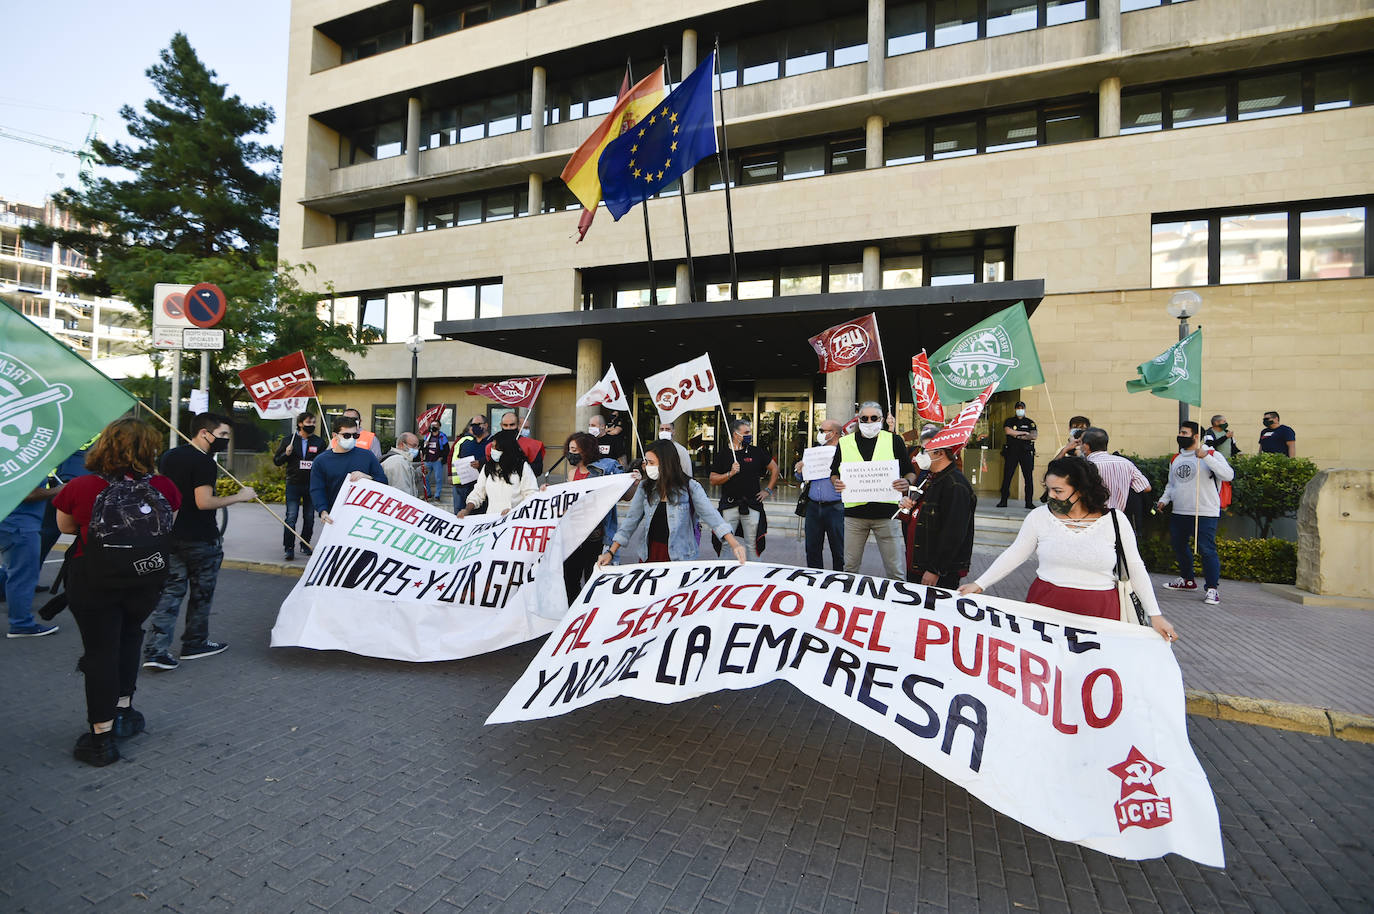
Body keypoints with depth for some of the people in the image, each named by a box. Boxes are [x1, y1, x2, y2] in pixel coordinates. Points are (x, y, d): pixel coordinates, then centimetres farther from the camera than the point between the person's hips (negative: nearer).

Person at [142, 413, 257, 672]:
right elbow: (204, 502, -24)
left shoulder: (169, 456, 9)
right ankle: (194, 644, 22)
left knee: (171, 590, 10)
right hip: (201, 539, -7)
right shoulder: (205, 463, -19)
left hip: (172, 535, 7)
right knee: (201, 593, 9)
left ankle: (155, 650, 4)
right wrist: (239, 497, -15)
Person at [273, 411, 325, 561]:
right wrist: (286, 454, -11)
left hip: (312, 485, 1)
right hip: (293, 484, -1)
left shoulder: (319, 442, 7)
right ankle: (289, 548, -1)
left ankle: (305, 545, 22)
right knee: (291, 517, -6)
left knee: (309, 517, 8)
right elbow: (276, 460, 8)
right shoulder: (288, 440, 5)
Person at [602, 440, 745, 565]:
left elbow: (711, 515, -16)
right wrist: (611, 552, -3)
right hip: (649, 554, 3)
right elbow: (631, 521, 4)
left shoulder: (690, 487, -8)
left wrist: (734, 544, -29)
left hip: (680, 557, -3)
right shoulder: (645, 487, 3)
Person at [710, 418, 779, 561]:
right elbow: (713, 480, 1)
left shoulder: (756, 451, 6)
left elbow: (774, 468, 15)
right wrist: (730, 474, -14)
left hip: (752, 505, 1)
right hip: (729, 505, -1)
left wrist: (768, 490, 10)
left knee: (752, 546, 6)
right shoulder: (723, 454, 4)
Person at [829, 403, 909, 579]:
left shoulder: (894, 440, 6)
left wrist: (906, 482, -13)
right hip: (854, 512, 1)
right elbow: (834, 473, 15)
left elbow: (909, 472, 9)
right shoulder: (845, 442, 8)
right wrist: (836, 483, -7)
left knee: (894, 569, 4)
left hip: (886, 511, -1)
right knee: (850, 566, 10)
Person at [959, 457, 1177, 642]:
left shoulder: (1114, 521, -1)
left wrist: (1155, 615, 6)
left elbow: (1136, 569, 8)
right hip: (1045, 607, 1)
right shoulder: (1040, 516, 0)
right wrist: (980, 584, 0)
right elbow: (1014, 555, 5)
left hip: (1100, 612, 0)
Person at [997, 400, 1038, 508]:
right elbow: (1007, 431, -10)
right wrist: (1024, 432, -6)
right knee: (1007, 477, -3)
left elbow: (1034, 436, -3)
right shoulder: (1009, 421, 10)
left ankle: (1029, 502, 3)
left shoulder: (1030, 422, 12)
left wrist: (1017, 436, -9)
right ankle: (1003, 501, 3)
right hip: (1011, 451, -1)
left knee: (1028, 477, -2)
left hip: (1026, 452, 1)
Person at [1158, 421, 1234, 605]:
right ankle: (1187, 580, 33)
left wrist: (1205, 457, -28)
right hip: (1179, 513, 7)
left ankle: (1213, 588, 1)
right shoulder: (1176, 459, 14)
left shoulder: (1211, 455, -5)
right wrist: (1164, 500, 10)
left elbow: (1228, 475, -22)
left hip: (1205, 513, -7)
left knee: (1206, 549, -9)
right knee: (1179, 546, 16)